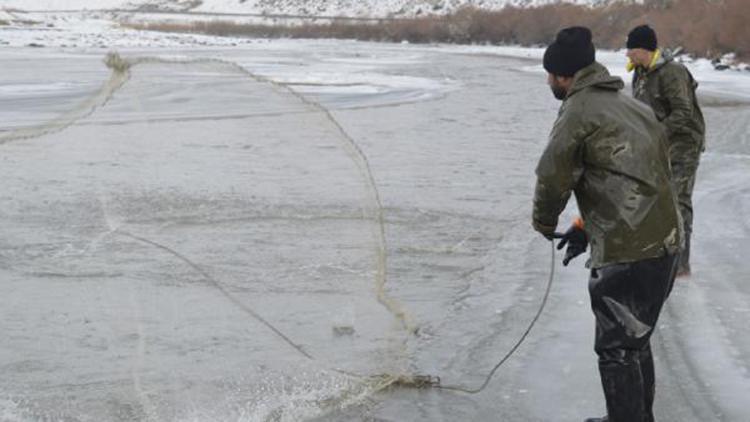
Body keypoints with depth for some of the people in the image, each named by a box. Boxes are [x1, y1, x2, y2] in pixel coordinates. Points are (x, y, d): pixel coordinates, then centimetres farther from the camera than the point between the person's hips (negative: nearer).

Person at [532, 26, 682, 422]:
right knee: (636, 340, 23)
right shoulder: (632, 106, 17)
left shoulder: (580, 111, -11)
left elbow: (553, 176, -9)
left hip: (627, 252, -9)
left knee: (616, 349, 3)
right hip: (663, 242, 9)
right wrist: (587, 228, 21)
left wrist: (544, 222, 11)